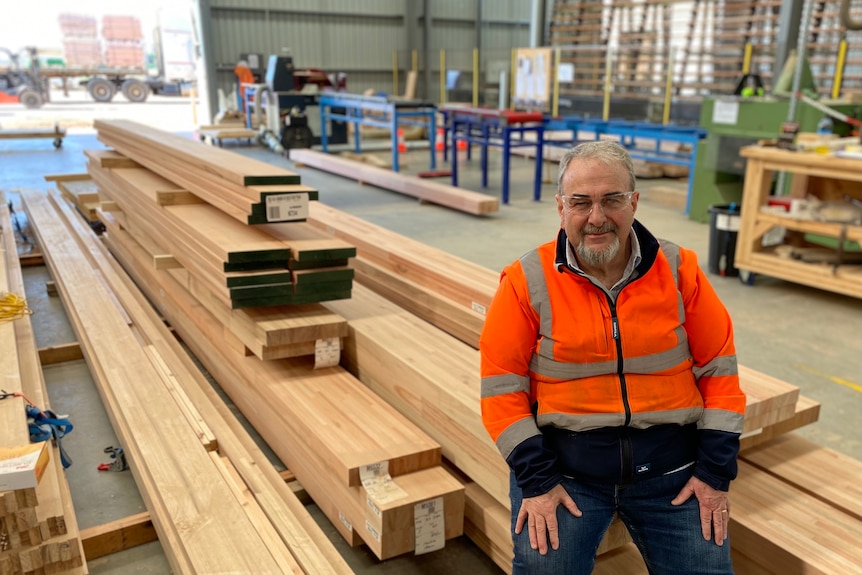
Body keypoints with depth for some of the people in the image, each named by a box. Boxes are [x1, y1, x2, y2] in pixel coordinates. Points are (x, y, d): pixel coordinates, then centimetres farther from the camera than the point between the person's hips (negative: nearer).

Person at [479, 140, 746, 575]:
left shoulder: (678, 270, -3)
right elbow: (502, 386, -7)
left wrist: (716, 471, 0)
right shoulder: (527, 281, -9)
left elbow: (719, 368, 3)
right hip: (563, 466, -2)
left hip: (669, 470, 2)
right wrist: (536, 480, -11)